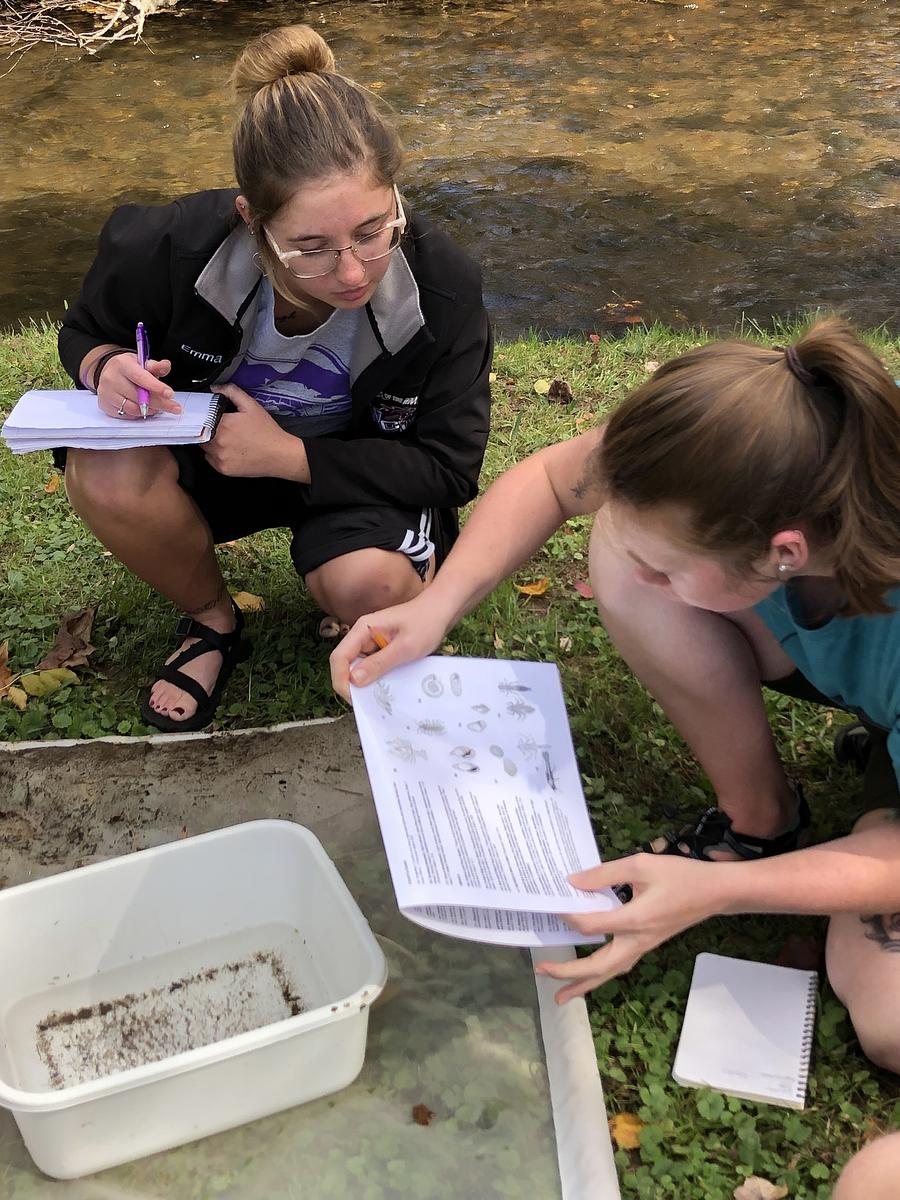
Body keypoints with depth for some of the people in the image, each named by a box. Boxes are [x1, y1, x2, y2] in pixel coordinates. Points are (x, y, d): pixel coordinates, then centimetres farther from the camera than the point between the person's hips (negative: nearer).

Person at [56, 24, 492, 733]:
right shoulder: (173, 250, -25)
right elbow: (84, 331, -2)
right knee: (106, 479, -31)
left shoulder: (441, 288, -27)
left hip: (364, 471, -1)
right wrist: (106, 367, -28)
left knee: (366, 585, -35)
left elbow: (450, 466, -19)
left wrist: (289, 455, -28)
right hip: (214, 449, 2)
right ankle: (212, 621, 0)